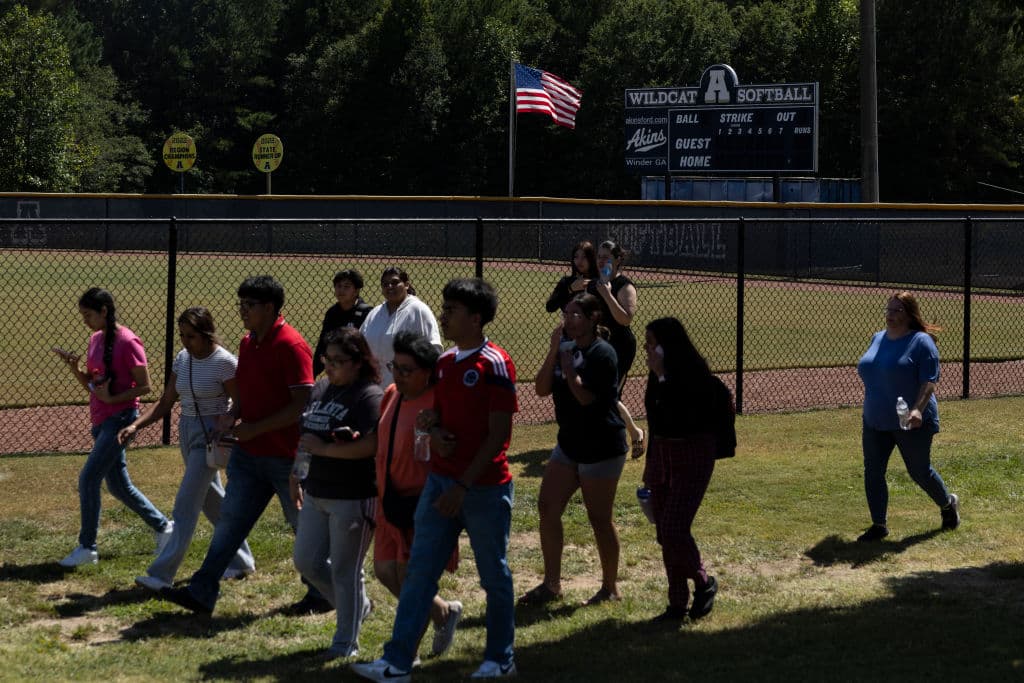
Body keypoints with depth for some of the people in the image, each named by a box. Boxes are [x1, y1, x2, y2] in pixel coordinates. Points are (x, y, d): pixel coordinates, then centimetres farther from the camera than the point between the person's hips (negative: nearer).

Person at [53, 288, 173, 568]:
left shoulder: (127, 342, -15)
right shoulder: (94, 340, 10)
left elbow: (144, 387, -13)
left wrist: (111, 398, -22)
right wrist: (74, 368, -2)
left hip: (120, 419, -9)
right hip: (101, 421, 9)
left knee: (88, 478, -12)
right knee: (118, 485, 14)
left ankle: (87, 548, -4)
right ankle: (163, 527, 28)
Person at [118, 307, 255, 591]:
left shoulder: (224, 362, -15)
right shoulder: (182, 358, 5)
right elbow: (165, 403, 7)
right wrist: (136, 425, -5)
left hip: (211, 436, -8)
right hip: (187, 432, 8)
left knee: (186, 505, -12)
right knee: (213, 501, 17)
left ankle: (162, 574, -13)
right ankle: (241, 562, 31)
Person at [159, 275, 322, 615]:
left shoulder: (291, 345, -17)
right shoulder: (247, 343, 10)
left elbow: (302, 404, -20)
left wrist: (254, 428, -19)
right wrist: (233, 415, 1)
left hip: (286, 456, -8)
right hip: (249, 453, 8)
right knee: (230, 520, 6)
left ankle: (323, 593, 23)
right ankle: (202, 593, 7)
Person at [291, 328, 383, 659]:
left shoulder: (369, 396, -16)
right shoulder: (320, 389, 10)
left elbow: (370, 445, -27)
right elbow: (307, 436, 23)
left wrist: (324, 448, -22)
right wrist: (297, 474, 23)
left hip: (353, 498, -9)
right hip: (317, 493, 9)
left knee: (345, 570, 1)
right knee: (306, 561, 12)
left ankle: (346, 641, 16)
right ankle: (356, 606, 33)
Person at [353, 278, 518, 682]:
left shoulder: (494, 364, -14)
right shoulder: (444, 362, 9)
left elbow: (499, 434, -16)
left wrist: (464, 486, -19)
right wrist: (434, 430, -4)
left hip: (484, 488, -7)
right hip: (440, 480, 7)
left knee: (494, 576, 7)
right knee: (419, 572, 2)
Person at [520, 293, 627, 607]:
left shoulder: (602, 353, -16)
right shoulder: (566, 348, 8)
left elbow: (586, 396, -24)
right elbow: (542, 389, 0)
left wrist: (567, 365, -16)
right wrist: (553, 351, -8)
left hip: (601, 448, -8)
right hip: (569, 444, 8)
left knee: (600, 519, 0)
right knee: (548, 507, 4)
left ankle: (610, 588, 15)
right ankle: (551, 584, 12)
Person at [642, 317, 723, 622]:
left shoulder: (693, 373, -15)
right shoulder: (658, 374, 7)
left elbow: (677, 413, -24)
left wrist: (662, 375, -17)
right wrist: (650, 467, 19)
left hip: (692, 456, -8)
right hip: (662, 454, 8)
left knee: (674, 529, -15)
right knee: (665, 534, 8)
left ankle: (704, 582, 9)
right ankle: (678, 604, 16)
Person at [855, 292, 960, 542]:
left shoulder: (921, 342, -11)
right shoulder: (877, 339, 11)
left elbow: (929, 381, -17)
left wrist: (918, 409, -30)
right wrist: (869, 413, 19)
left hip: (910, 424, -6)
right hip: (875, 422, 6)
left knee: (919, 472, 6)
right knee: (872, 472, 0)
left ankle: (948, 504, 34)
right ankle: (878, 525, 8)